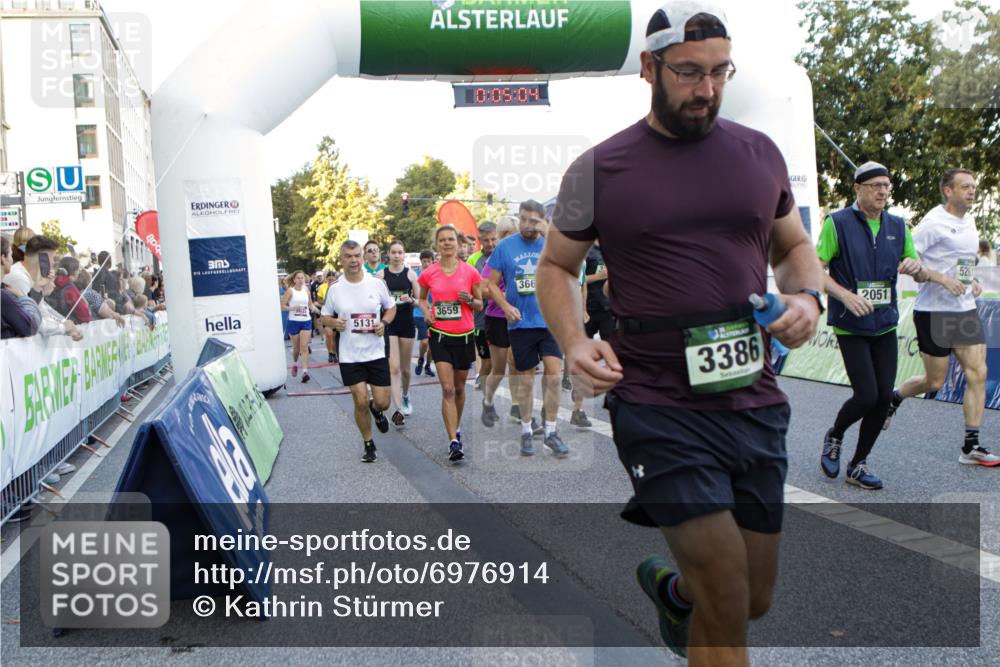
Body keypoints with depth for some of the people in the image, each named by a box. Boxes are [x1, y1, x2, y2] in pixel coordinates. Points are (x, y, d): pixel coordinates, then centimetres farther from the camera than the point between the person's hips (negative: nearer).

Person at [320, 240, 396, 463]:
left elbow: (391, 308, 11)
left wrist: (384, 323, -9)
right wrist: (334, 323, -14)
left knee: (382, 402, 2)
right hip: (350, 356, -1)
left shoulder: (377, 284, -3)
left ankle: (376, 410, 41)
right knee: (360, 402, -2)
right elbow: (324, 317, 8)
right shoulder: (335, 289, -3)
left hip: (376, 353, 1)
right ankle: (369, 444, 19)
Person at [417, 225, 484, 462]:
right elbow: (422, 298, 17)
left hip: (464, 335, 1)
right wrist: (425, 311, -4)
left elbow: (480, 305, 6)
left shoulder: (470, 272, -2)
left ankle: (456, 428, 37)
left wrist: (470, 300, -15)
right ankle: (454, 442, -12)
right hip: (440, 335, -1)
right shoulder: (428, 274, 0)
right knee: (447, 389, -11)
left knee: (459, 387, 14)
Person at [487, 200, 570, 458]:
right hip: (520, 323, 0)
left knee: (554, 373, -8)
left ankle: (551, 431, 7)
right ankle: (526, 431, 23)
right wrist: (506, 306, -11)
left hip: (551, 320, 0)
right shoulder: (505, 247, 1)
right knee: (525, 376, 9)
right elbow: (492, 284, 3)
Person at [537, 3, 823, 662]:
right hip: (659, 409, -4)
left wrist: (808, 296, -3)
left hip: (756, 402, 5)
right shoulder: (598, 170, -2)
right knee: (727, 612, -7)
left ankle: (671, 587, 48)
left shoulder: (760, 153, 7)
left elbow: (795, 246, 19)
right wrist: (574, 341, -11)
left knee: (755, 600, 17)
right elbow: (556, 266, 7)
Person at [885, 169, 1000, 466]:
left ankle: (971, 447, 3)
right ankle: (893, 398, 32)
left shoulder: (969, 221, 13)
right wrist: (944, 280, -23)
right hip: (933, 311, -7)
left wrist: (973, 282, 8)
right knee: (935, 381, 1)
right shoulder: (934, 222, -12)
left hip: (966, 310, 7)